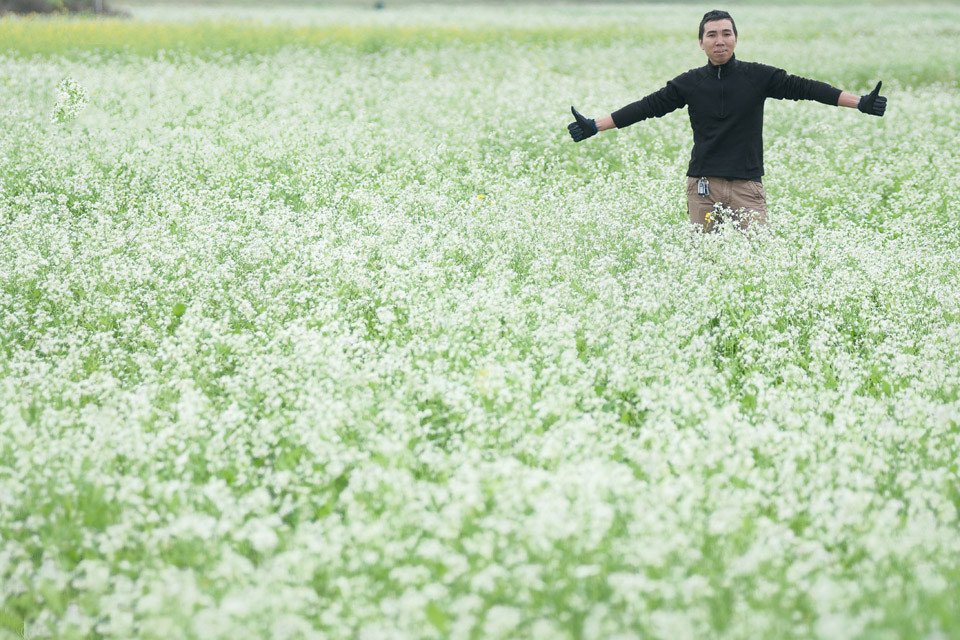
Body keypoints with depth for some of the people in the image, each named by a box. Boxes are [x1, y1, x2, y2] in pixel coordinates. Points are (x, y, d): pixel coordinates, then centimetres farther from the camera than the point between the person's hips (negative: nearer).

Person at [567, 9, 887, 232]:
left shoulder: (758, 76, 3)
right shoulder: (690, 83, 6)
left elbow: (804, 87, 1)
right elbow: (647, 107, 8)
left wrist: (860, 102, -3)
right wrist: (594, 126, 5)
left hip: (747, 185, -1)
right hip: (703, 185, 1)